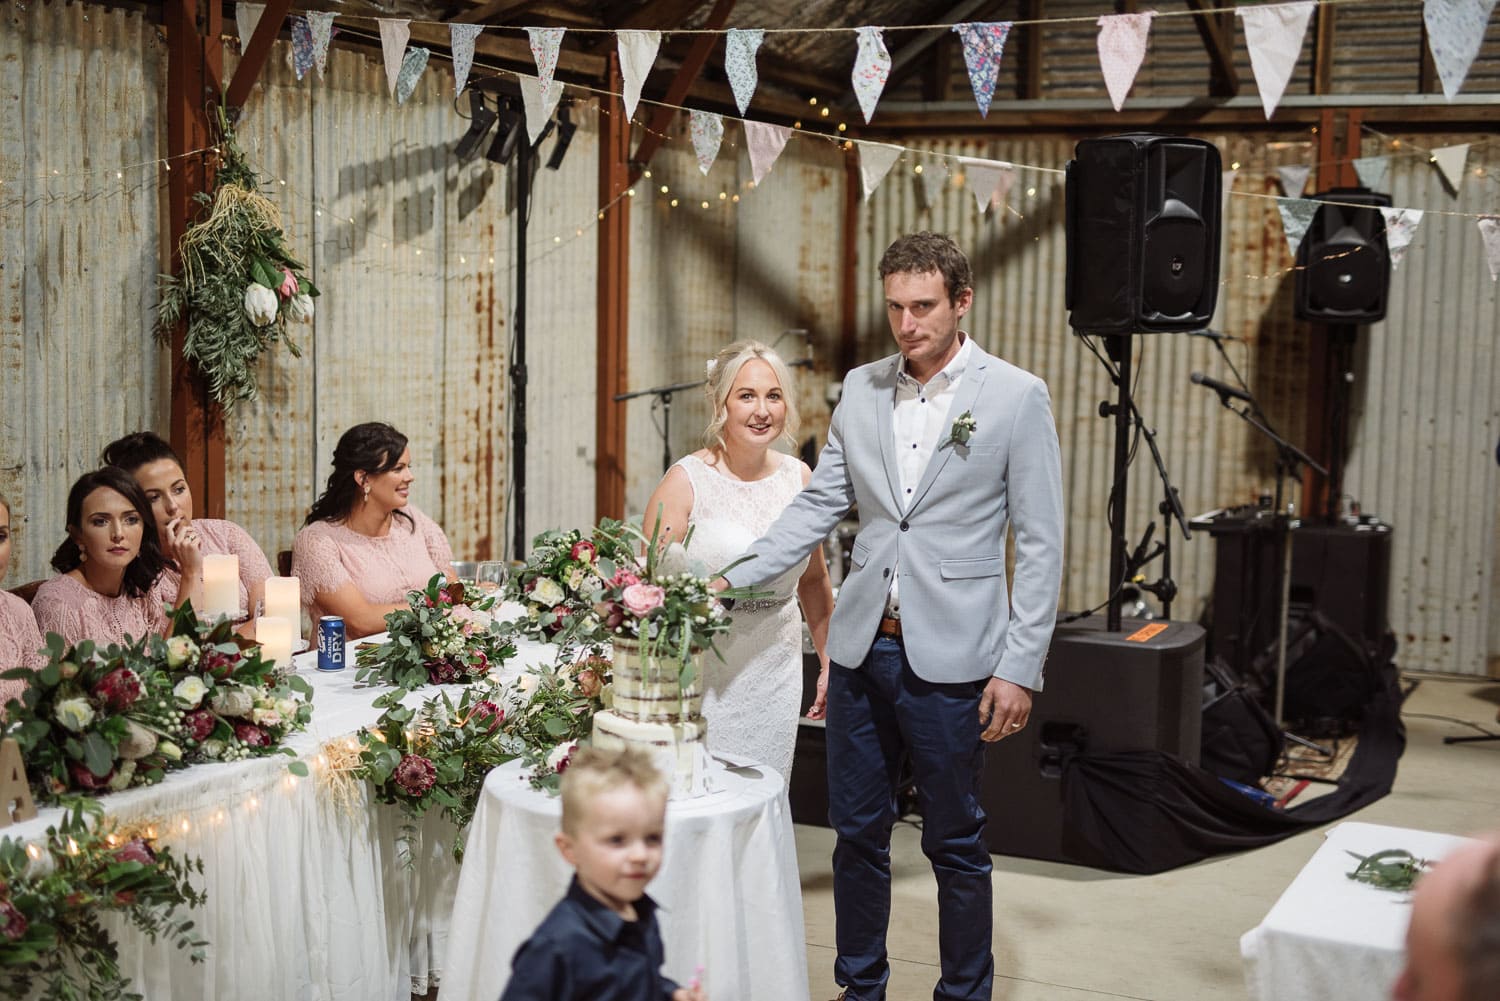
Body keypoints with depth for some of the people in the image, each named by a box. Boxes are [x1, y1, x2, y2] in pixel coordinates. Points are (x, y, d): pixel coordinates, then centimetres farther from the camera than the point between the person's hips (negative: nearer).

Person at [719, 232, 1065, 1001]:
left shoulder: (1016, 397, -6)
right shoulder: (860, 389, 7)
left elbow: (1040, 542, -6)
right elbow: (818, 505, 8)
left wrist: (1020, 666, -11)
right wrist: (733, 579, -4)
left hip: (948, 655, -4)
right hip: (862, 645, 4)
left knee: (954, 843, 8)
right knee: (857, 830, 13)